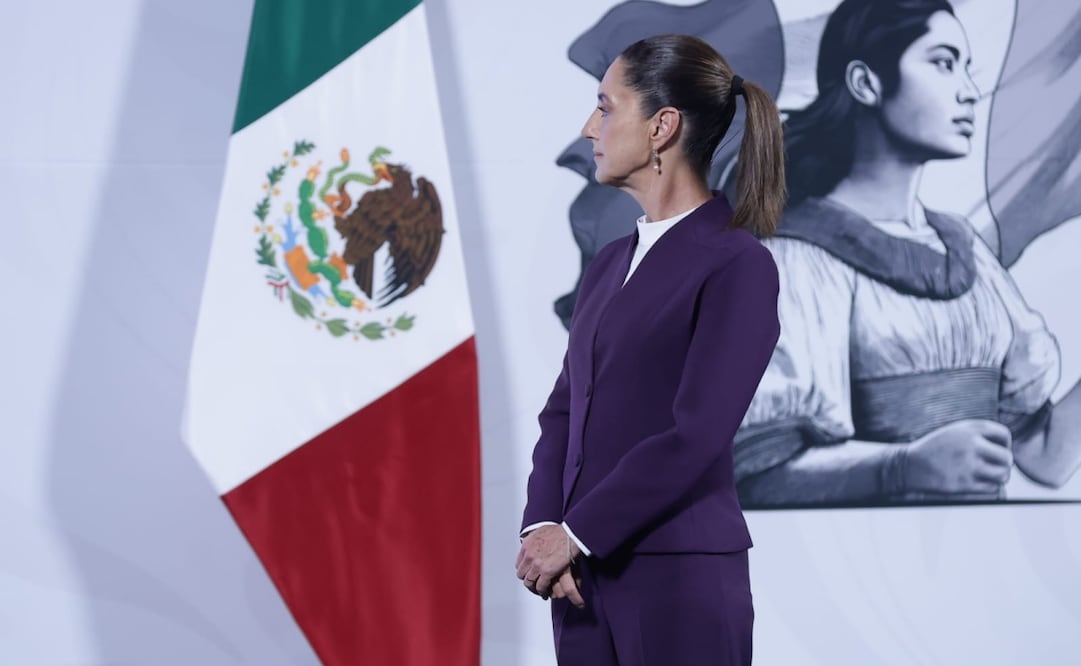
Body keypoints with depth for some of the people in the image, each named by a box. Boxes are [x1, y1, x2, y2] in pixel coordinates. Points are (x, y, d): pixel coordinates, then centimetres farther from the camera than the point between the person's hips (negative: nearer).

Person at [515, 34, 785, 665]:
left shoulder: (738, 264, -9)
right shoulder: (611, 263, 15)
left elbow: (696, 434, -16)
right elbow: (564, 409, 11)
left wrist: (575, 534, -13)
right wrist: (542, 526, -5)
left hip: (682, 582, -7)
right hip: (585, 576, 7)